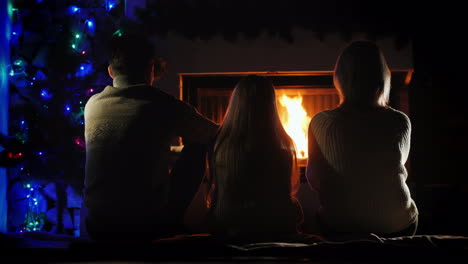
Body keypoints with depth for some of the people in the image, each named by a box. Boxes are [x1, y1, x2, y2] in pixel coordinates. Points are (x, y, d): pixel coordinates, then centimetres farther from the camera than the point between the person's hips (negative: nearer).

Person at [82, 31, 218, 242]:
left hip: (98, 227, 5)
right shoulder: (166, 106, -11)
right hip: (152, 228, -4)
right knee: (196, 146, 13)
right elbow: (218, 137, 7)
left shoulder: (92, 105, 1)